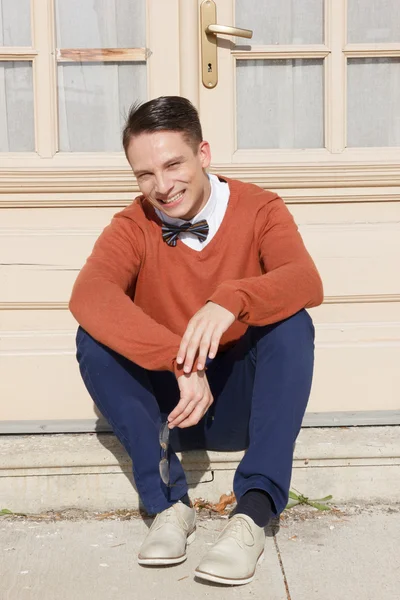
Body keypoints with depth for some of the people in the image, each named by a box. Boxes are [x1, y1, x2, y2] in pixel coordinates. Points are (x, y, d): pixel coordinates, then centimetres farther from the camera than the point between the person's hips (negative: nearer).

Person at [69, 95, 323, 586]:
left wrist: (230, 300, -45)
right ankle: (169, 502, -24)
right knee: (94, 338, -22)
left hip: (243, 404, -1)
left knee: (292, 324, -27)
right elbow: (88, 295, -28)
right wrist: (180, 360, -40)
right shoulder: (133, 227, -6)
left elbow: (307, 282, -25)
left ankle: (253, 511, -33)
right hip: (166, 406, 1)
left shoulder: (260, 210, -6)